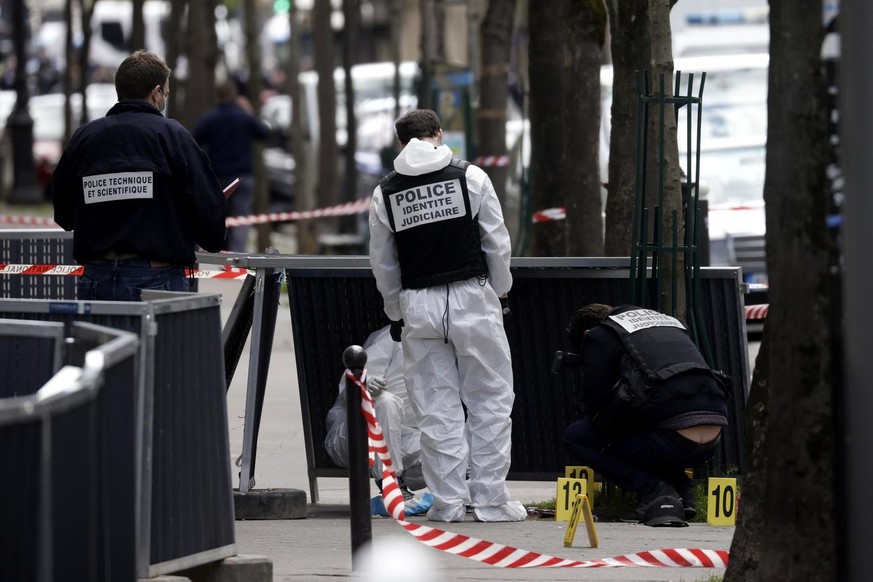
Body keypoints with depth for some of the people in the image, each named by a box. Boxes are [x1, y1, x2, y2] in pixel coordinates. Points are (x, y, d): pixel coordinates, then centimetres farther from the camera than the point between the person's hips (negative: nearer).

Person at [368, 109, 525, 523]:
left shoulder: (384, 193, 4)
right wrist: (500, 290, 16)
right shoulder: (470, 178, -3)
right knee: (491, 400, 4)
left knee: (437, 408, 6)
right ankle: (490, 499, 2)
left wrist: (395, 314, 22)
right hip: (471, 299, -2)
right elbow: (497, 243, 1)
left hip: (418, 303, 2)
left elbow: (382, 264, 10)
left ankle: (447, 500, 5)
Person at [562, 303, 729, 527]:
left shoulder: (599, 337, 10)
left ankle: (655, 491, -3)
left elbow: (595, 405, 6)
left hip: (673, 440, -7)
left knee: (576, 437, 10)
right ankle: (680, 488, 17)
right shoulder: (669, 321, 31)